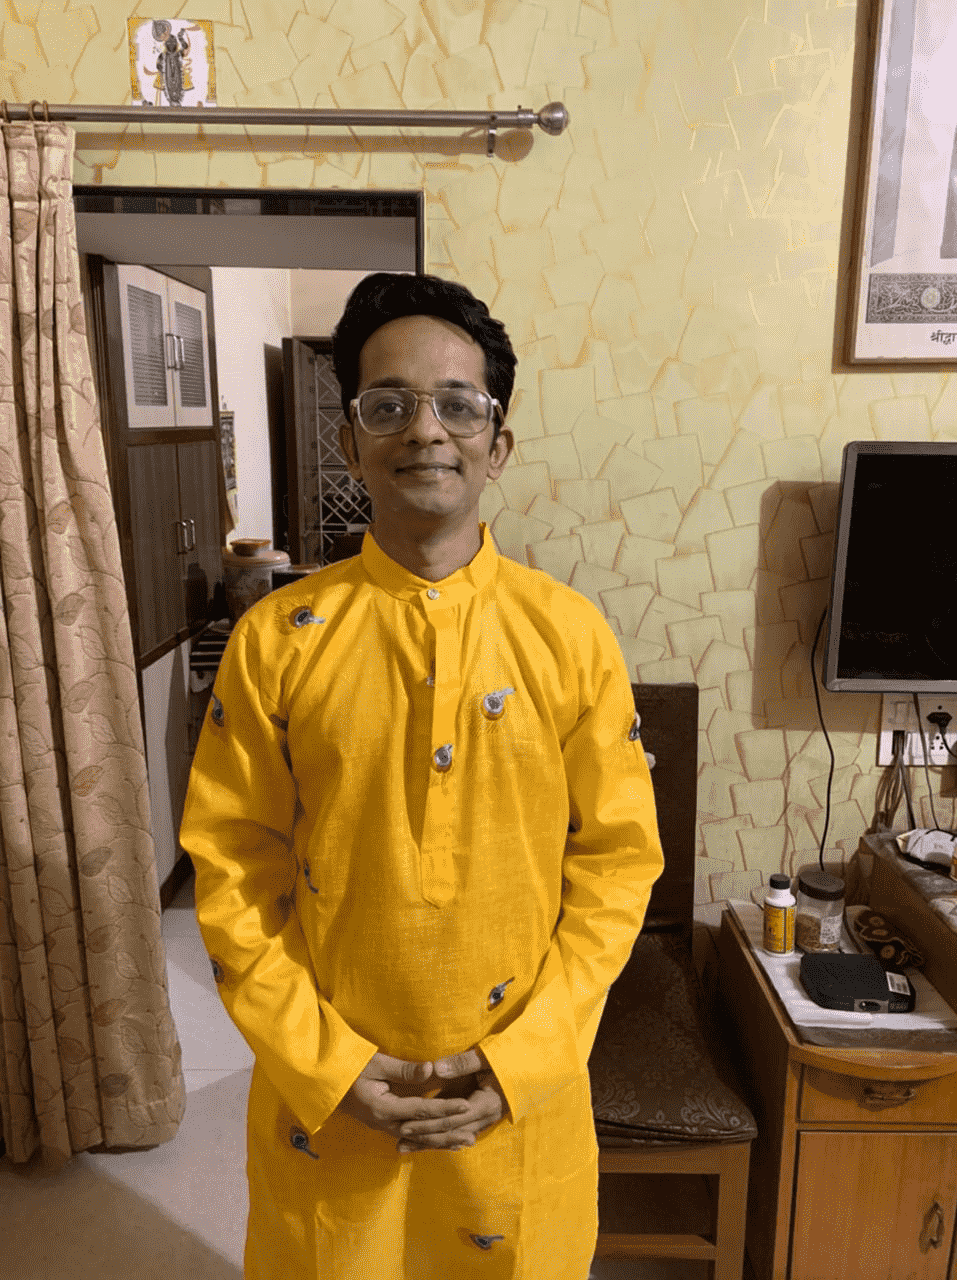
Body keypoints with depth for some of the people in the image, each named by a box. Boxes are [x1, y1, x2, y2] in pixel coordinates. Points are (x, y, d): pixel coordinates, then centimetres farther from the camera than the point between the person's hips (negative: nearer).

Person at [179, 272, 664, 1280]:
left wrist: (524, 1057, -10)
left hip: (522, 1093, 1)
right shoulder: (274, 639, -9)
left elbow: (619, 857, -5)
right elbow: (231, 871, -5)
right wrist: (325, 1064, -9)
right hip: (324, 1094, 0)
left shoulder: (572, 635, -9)